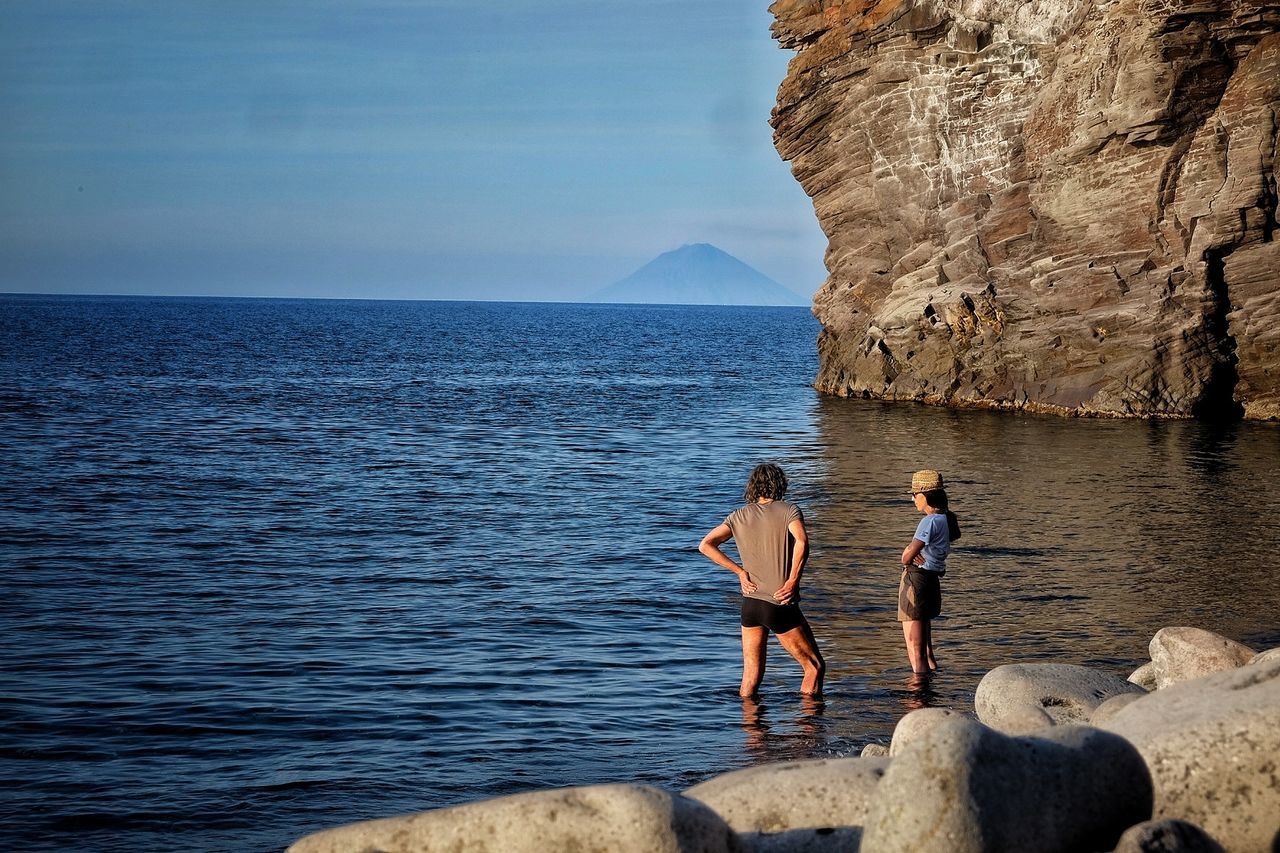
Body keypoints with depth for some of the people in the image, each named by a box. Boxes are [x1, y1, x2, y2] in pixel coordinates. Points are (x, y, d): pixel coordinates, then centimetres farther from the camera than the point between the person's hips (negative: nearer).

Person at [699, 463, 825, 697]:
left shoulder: (739, 516, 8)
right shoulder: (788, 510, -4)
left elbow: (706, 545, -1)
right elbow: (801, 541, -23)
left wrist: (740, 571, 1)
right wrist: (793, 581, -15)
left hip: (750, 602, 5)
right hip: (781, 605, -5)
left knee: (751, 674, 11)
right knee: (814, 666, 6)